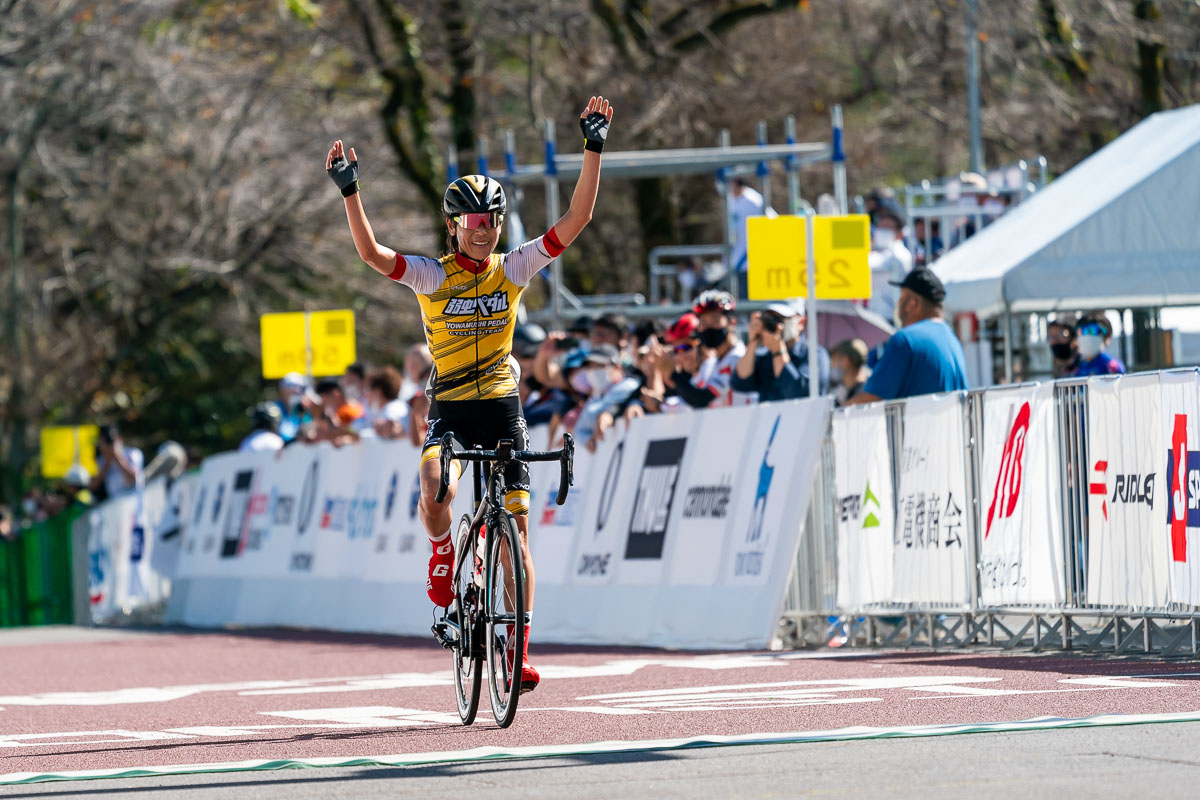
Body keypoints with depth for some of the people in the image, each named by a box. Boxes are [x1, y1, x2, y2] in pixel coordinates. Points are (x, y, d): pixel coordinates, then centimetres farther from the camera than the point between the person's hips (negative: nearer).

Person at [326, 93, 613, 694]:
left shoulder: (512, 269, 0)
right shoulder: (432, 277, -6)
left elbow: (577, 219, -7)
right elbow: (371, 252, -22)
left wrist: (594, 148, -15)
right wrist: (349, 192, -34)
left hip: (502, 407, 2)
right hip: (449, 411, -2)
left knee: (516, 527, -2)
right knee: (436, 493, -31)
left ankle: (517, 650, 4)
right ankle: (442, 554, 4)